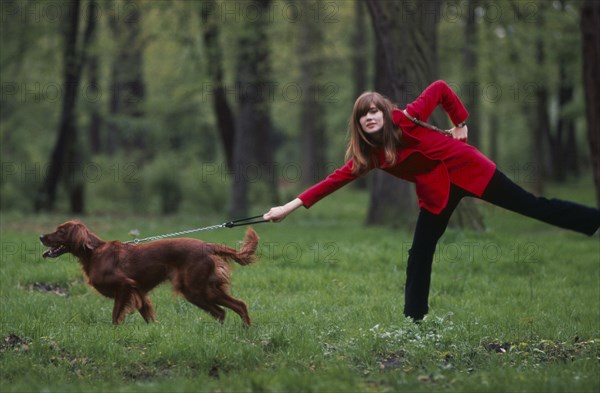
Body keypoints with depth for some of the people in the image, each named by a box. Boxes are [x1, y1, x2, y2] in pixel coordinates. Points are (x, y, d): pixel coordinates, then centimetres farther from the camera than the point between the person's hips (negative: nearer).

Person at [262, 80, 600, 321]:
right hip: (436, 192, 5)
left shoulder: (405, 120, -19)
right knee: (419, 256, 0)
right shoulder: (367, 154, -5)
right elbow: (335, 179, -5)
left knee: (531, 206, -1)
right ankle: (414, 319, 6)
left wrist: (461, 121, -4)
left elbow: (440, 88, -11)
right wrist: (290, 207, -8)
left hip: (467, 169, -5)